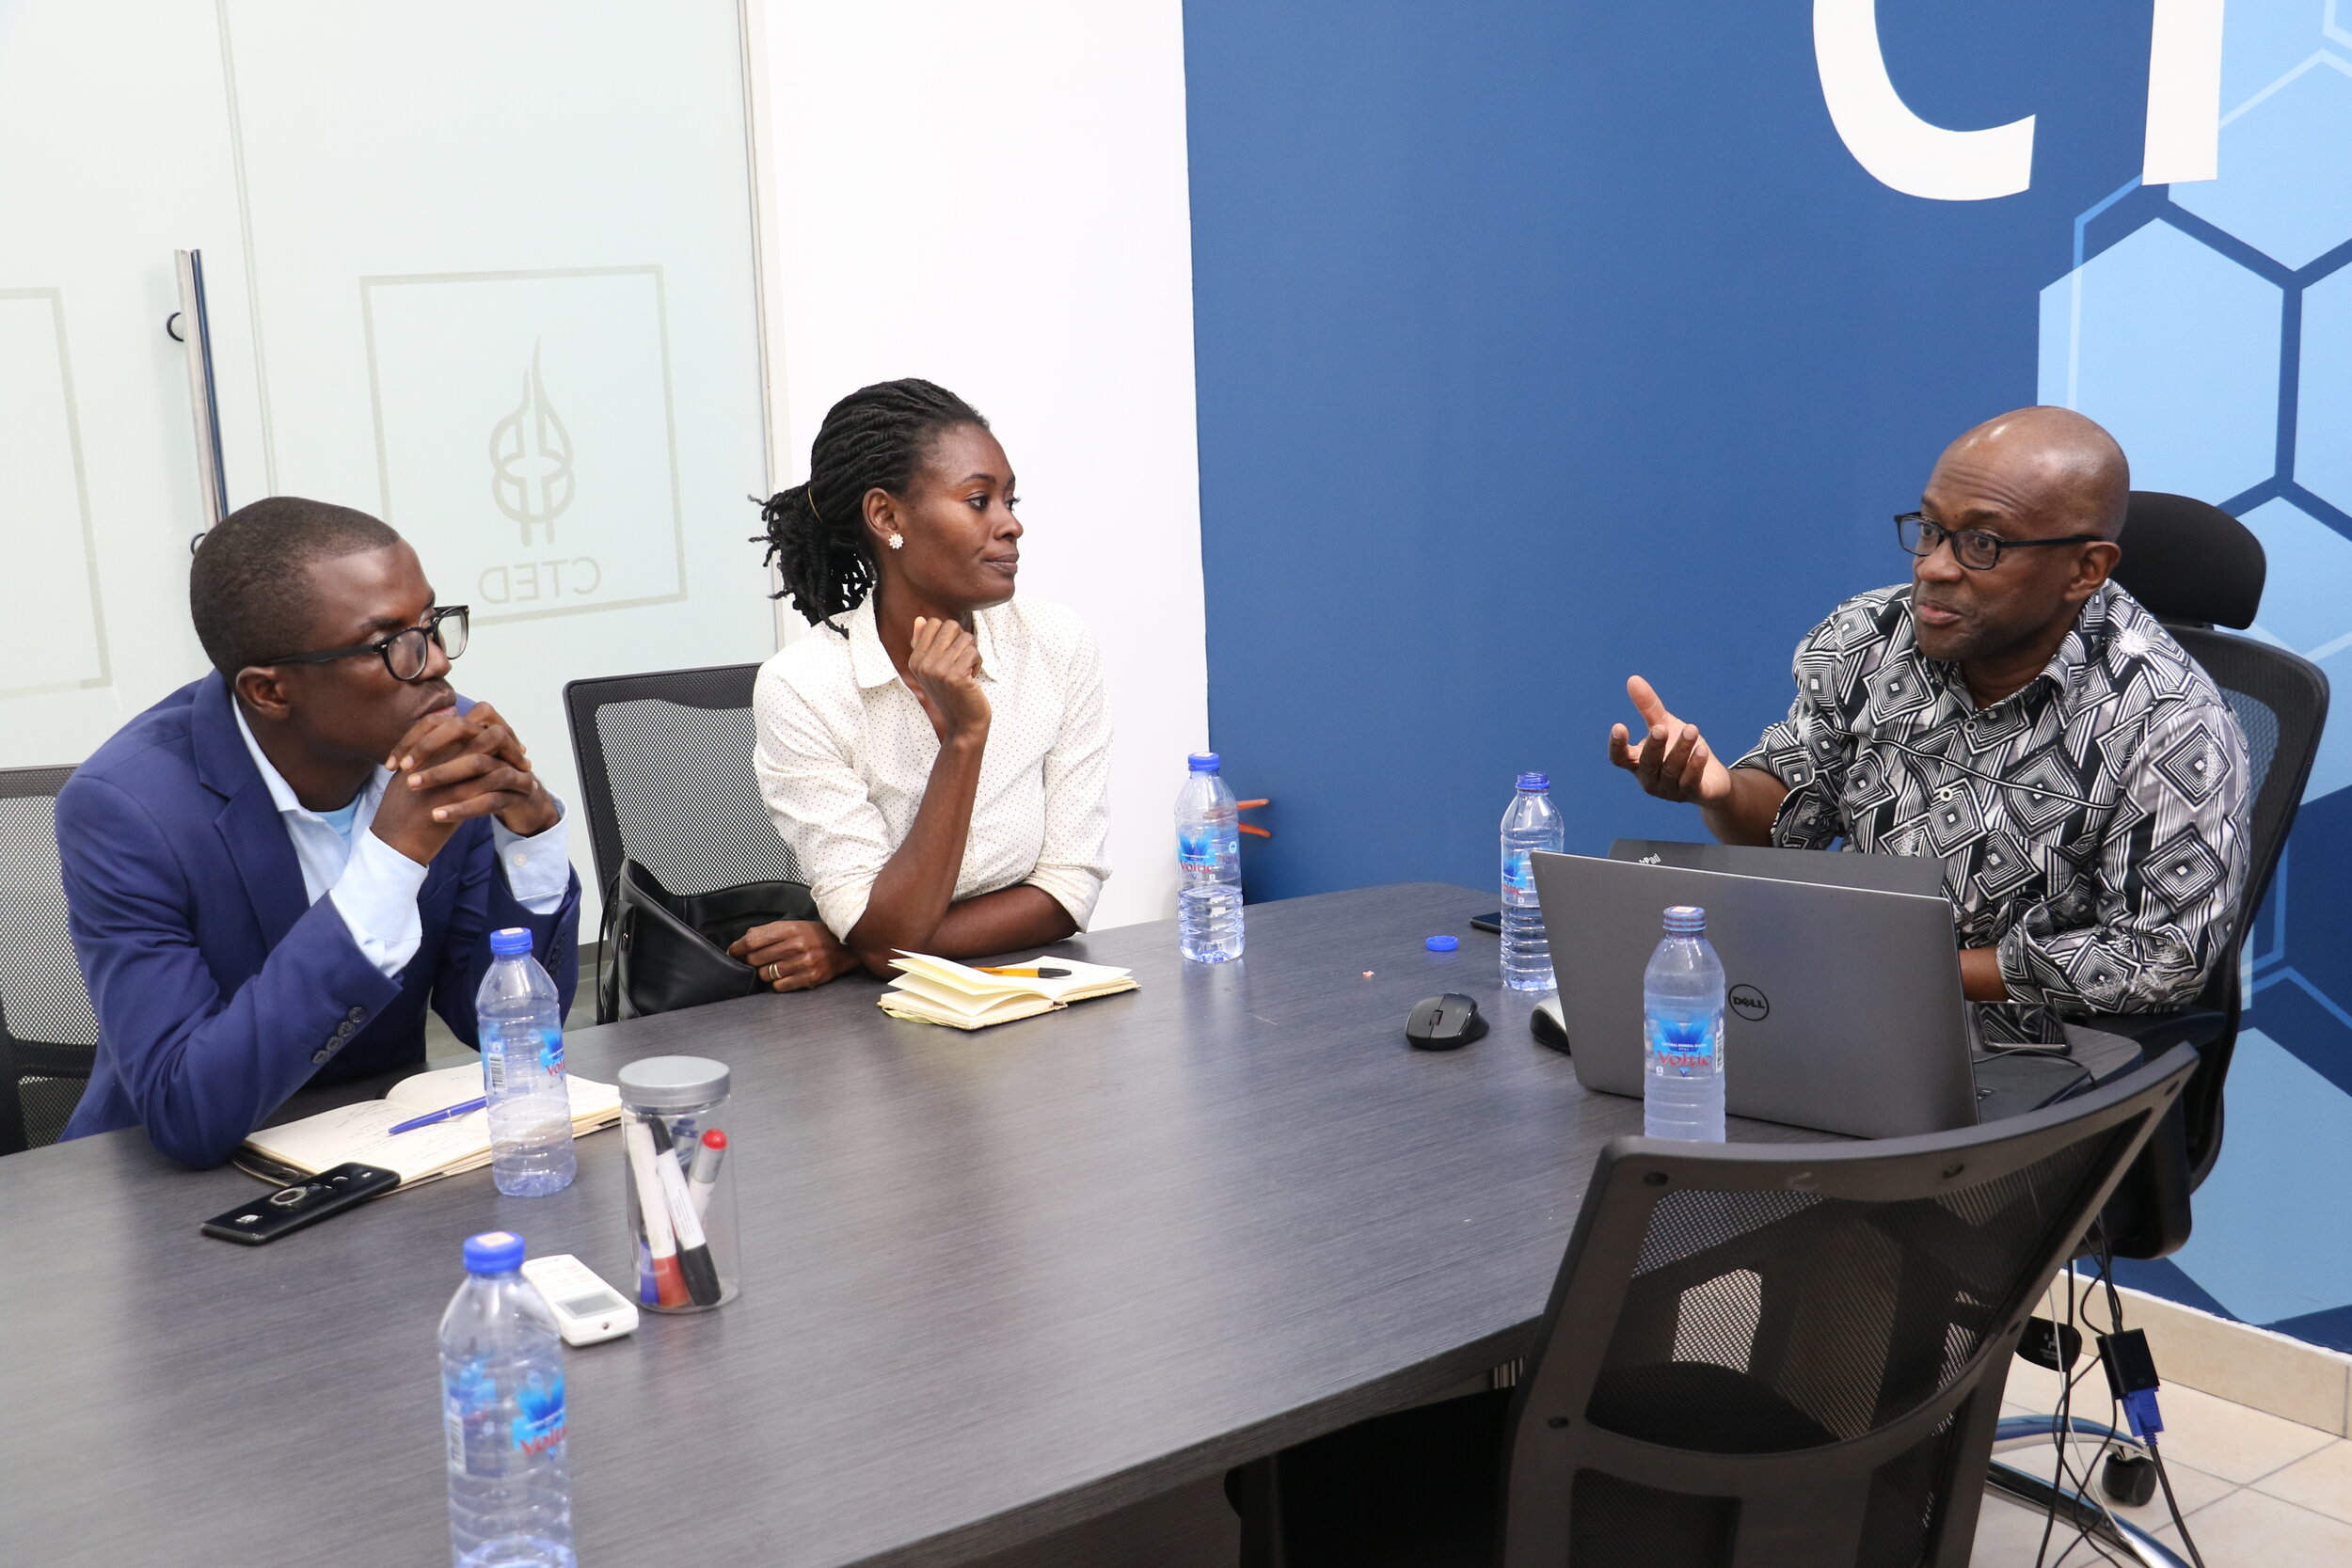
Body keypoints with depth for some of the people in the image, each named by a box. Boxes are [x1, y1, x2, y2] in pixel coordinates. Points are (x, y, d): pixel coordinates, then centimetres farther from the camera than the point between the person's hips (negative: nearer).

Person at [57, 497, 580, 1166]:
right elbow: (188, 1115, -26)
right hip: (179, 1188, -2)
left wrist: (531, 827, -20)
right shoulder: (123, 806, -19)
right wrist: (392, 857, -30)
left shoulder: (449, 745, -8)